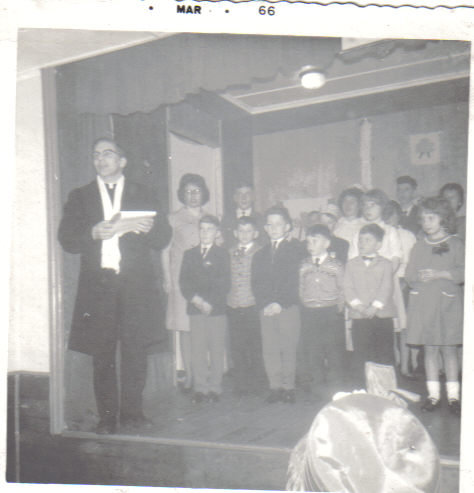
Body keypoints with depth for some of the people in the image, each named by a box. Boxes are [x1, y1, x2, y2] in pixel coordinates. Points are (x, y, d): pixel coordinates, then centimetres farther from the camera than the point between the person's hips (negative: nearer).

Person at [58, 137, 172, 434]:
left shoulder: (143, 195, 16)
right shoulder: (80, 197, 17)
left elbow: (164, 238, 9)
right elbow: (67, 240, 6)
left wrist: (142, 227, -11)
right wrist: (94, 233, -13)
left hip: (136, 283, 0)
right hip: (97, 284, 1)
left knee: (136, 348, -5)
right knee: (102, 352, 0)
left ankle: (132, 411, 6)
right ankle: (107, 416, 8)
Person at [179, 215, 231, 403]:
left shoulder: (222, 254, 7)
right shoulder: (189, 254, 15)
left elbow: (225, 284, -1)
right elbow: (183, 282, 8)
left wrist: (210, 302, -11)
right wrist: (194, 298, -9)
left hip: (216, 309, -2)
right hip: (195, 309, 2)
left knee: (216, 350, 0)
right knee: (197, 351, 0)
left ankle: (214, 388, 9)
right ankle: (200, 388, 9)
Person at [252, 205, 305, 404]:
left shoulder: (296, 249, 6)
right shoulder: (260, 254, 18)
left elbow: (295, 280, -4)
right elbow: (256, 283, 11)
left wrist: (280, 303, -12)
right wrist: (264, 304, -5)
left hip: (288, 308, -3)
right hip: (266, 309, 3)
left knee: (288, 349, -2)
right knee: (269, 349, 0)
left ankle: (288, 387, 8)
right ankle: (275, 387, 9)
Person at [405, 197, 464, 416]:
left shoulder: (456, 244, 4)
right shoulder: (419, 245, 14)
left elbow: (463, 272, -6)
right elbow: (409, 274, 8)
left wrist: (440, 274, -16)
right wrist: (420, 277, -12)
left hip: (448, 301, -3)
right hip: (422, 302, 3)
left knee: (449, 348, 0)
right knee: (430, 348, 5)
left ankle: (453, 396, 8)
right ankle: (433, 394, 13)